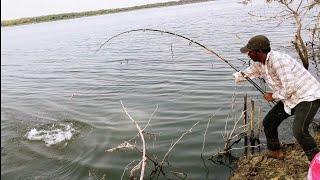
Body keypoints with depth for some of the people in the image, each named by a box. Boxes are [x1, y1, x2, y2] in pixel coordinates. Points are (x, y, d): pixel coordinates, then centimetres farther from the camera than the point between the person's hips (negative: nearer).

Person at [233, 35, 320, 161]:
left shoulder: (277, 60, -29)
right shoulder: (259, 63, 1)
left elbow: (289, 88, -31)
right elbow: (247, 73, 21)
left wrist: (273, 96, -16)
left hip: (308, 97, -10)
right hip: (290, 98, 10)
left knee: (299, 131, -25)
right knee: (268, 122, 11)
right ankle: (275, 152, 31)